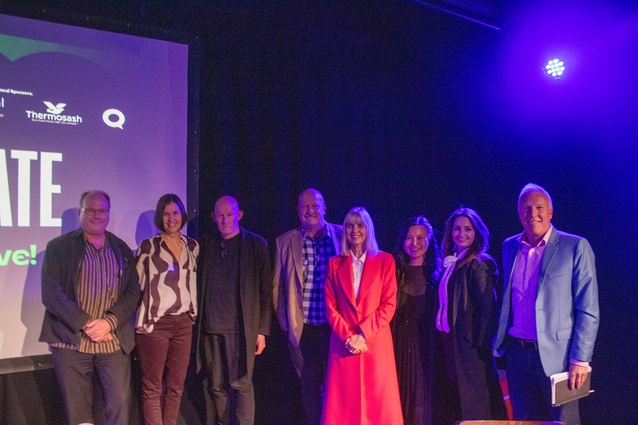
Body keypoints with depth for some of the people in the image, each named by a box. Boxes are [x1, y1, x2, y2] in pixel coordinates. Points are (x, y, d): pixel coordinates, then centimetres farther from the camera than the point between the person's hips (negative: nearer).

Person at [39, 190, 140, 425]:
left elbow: (133, 291, 4)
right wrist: (86, 324, -14)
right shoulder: (58, 246, 2)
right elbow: (51, 293, -6)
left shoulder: (122, 249, 11)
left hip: (115, 342, 2)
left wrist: (109, 322, -12)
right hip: (71, 341, -2)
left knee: (120, 404, 2)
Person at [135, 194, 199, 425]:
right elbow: (135, 284, 1)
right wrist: (140, 320, -3)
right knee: (152, 388, 1)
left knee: (176, 386, 10)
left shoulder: (193, 246, 9)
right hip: (155, 323, -4)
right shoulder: (148, 245, -3)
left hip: (184, 323, 4)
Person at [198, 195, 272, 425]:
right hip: (210, 328, 3)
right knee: (217, 387, 9)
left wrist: (262, 330, -4)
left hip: (241, 328, -3)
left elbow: (265, 291, -1)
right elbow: (199, 286, 9)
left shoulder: (256, 244, -1)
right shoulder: (205, 244, 8)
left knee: (241, 384, -1)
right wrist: (197, 323, 2)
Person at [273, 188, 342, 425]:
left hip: (336, 326, -1)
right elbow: (278, 284, 9)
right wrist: (285, 321, 3)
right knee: (310, 386, 12)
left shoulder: (341, 236, -1)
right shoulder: (286, 241, 4)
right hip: (303, 329, 2)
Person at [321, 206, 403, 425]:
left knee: (379, 403, 1)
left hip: (375, 343, -1)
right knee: (342, 405, 2)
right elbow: (331, 307, 4)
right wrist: (347, 337, -10)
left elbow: (389, 304, -2)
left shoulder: (385, 260, 3)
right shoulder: (335, 263, 8)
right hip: (344, 344, 1)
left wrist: (363, 334, -10)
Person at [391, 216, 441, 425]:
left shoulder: (438, 272, 2)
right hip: (398, 342, 1)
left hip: (426, 343, -1)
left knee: (422, 395, 4)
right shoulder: (395, 271, 6)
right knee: (399, 394, 6)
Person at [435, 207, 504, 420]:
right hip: (452, 340, 8)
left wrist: (478, 344, -16)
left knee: (475, 399, 3)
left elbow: (487, 308, -16)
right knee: (461, 397, 15)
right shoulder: (451, 262, 10)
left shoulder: (479, 264, -13)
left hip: (470, 343, -8)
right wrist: (446, 338, 6)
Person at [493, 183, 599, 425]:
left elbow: (588, 310, -8)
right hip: (517, 354, 4)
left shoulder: (575, 247, -5)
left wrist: (580, 360, -12)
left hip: (556, 356, -4)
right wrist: (501, 342, 11)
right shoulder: (509, 247, 9)